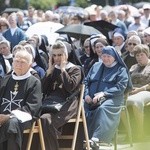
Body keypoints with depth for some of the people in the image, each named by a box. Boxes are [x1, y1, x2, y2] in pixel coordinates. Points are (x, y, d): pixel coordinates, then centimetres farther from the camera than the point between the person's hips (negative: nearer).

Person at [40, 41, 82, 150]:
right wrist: (49, 71, 10)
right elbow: (43, 90, 15)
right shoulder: (52, 70, 25)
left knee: (46, 119, -37)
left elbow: (70, 87, -8)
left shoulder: (75, 69, 12)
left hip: (66, 104, -4)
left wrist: (63, 69, 0)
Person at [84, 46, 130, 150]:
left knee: (102, 109, -38)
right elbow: (86, 81, 21)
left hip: (111, 98, -4)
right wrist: (86, 94, -1)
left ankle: (95, 139, -51)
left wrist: (103, 93, -16)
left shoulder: (121, 70, 9)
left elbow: (120, 87, -3)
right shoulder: (96, 66, 24)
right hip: (91, 99, 4)